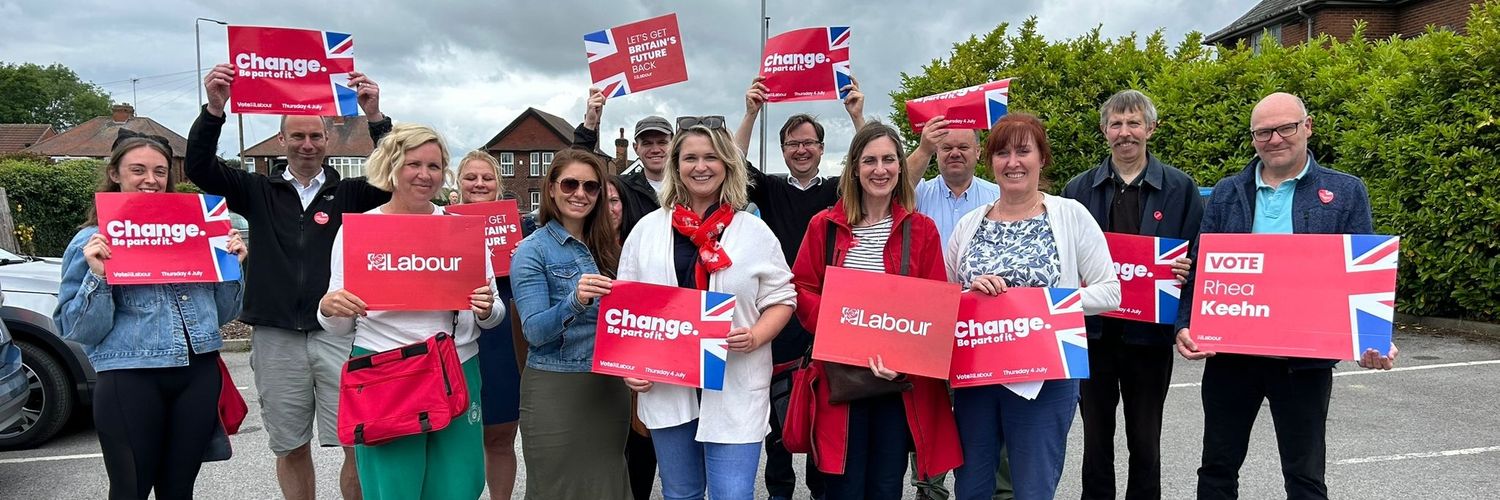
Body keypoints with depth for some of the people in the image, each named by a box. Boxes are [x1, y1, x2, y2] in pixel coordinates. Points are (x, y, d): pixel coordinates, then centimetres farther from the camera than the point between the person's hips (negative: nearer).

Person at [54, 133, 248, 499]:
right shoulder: (92, 242, 3)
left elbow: (221, 314, 16)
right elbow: (78, 332, -2)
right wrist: (97, 276, -15)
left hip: (199, 374, 3)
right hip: (130, 381, -3)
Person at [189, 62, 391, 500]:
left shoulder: (349, 193, 6)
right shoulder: (259, 191, 9)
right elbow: (199, 167, -2)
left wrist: (375, 117, -23)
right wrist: (214, 109, -18)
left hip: (338, 334, -1)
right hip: (275, 337, 2)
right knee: (291, 448, 12)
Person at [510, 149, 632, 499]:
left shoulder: (606, 247, 8)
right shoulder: (533, 250, -8)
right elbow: (535, 332, -16)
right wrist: (575, 301, -33)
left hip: (610, 389, 5)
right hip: (555, 391, -5)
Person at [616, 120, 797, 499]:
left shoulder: (754, 232, 1)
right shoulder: (647, 229, 6)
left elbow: (781, 299, 3)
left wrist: (754, 337, -16)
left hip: (735, 388, -2)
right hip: (665, 385, 2)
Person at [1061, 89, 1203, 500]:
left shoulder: (1180, 188, 2)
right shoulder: (1079, 189, 6)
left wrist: (1184, 272, -17)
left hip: (1149, 331, -1)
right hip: (1093, 328, 2)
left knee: (1145, 441, 9)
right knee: (1096, 437, 11)